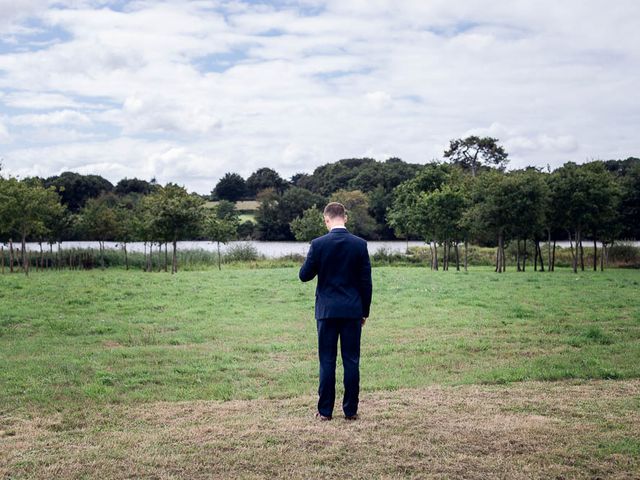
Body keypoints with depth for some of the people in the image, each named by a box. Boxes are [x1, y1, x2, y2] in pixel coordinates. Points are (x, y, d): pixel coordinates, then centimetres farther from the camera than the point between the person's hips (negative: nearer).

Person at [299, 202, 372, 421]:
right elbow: (366, 281, 1)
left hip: (327, 310, -1)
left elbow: (304, 275, 0)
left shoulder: (318, 244, -7)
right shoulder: (359, 244, -2)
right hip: (353, 310, 1)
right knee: (351, 361, 6)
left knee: (327, 361, 5)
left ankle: (325, 410, 8)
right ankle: (351, 410, 10)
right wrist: (365, 311, 10)